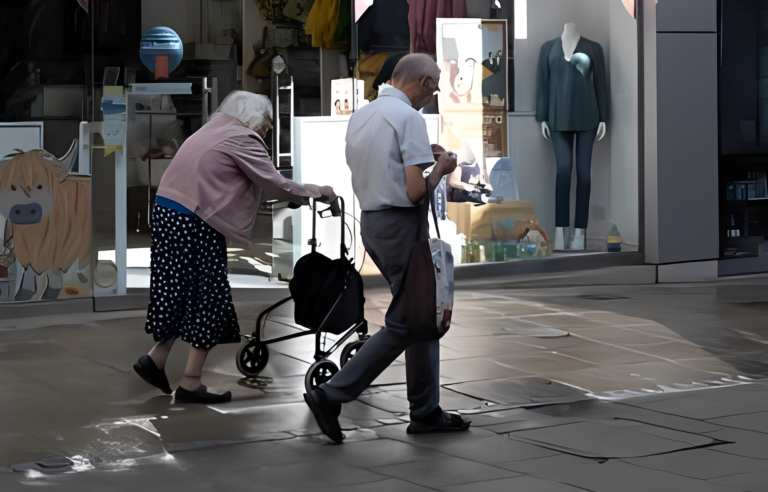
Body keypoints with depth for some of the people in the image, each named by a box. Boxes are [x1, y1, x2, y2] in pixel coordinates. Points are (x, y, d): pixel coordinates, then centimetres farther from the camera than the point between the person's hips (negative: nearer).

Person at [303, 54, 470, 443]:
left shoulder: (360, 116, 11)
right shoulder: (408, 118, -15)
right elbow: (416, 190, -21)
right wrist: (441, 168, -1)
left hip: (370, 219, 9)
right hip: (401, 224, -9)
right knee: (404, 322, -2)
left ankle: (426, 411, 17)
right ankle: (332, 395, -5)